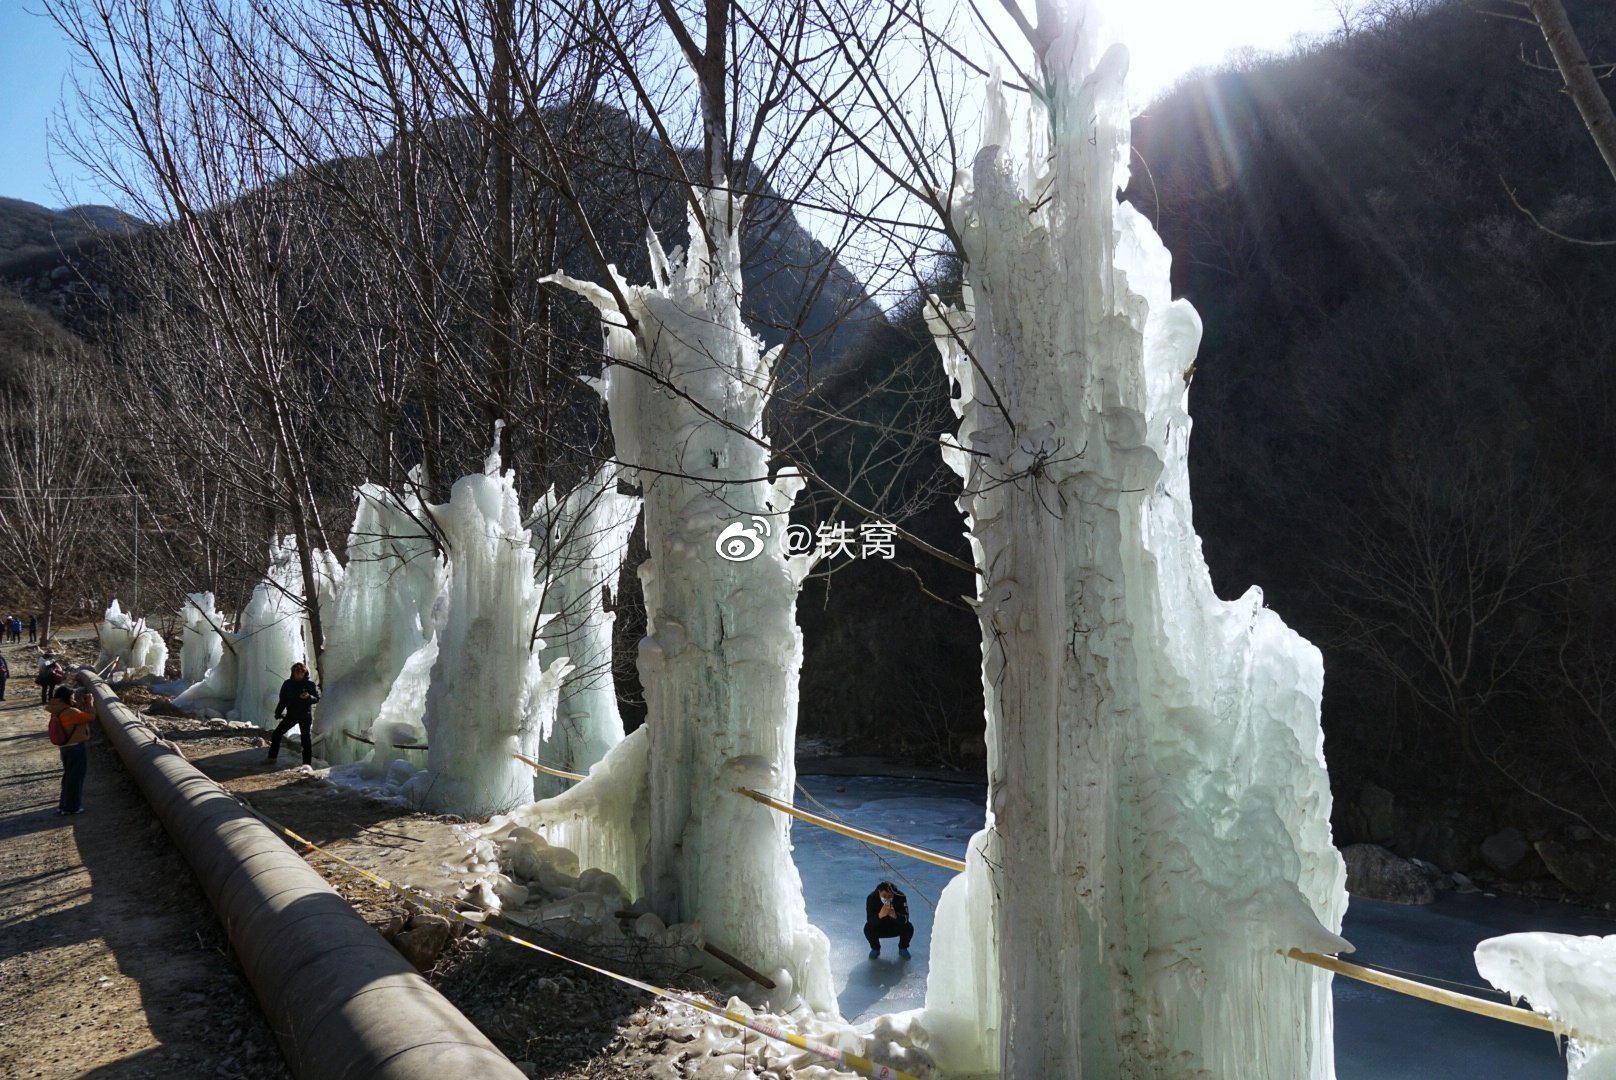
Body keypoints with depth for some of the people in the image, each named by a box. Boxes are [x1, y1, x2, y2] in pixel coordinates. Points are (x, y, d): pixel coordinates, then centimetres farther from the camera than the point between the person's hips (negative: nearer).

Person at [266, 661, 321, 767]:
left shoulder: (310, 683, -6)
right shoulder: (288, 684, 2)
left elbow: (317, 698, -5)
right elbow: (283, 699, 8)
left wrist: (308, 697, -26)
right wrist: (278, 712, -1)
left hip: (305, 715, -4)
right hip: (291, 714, 4)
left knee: (305, 738, -2)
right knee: (276, 733, 4)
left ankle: (307, 762, 4)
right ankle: (272, 757, 20)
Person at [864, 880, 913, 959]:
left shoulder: (901, 897, -27)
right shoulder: (871, 898, -28)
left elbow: (905, 919, -31)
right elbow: (869, 920, -33)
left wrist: (895, 916, -53)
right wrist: (880, 915, -54)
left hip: (895, 927, 0)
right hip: (879, 928, 0)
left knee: (909, 927, -27)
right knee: (868, 928, -29)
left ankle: (903, 948, 6)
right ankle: (875, 949, 4)